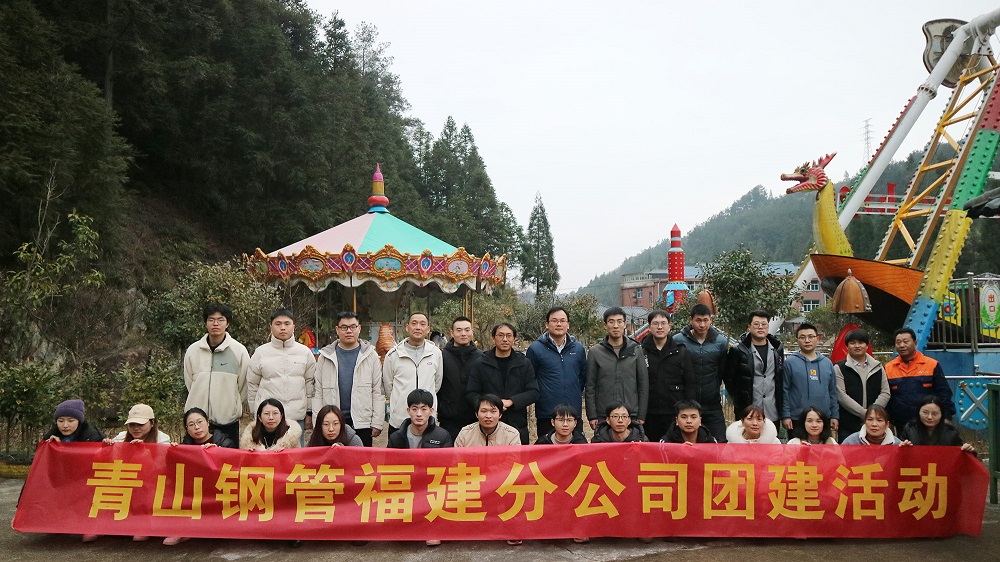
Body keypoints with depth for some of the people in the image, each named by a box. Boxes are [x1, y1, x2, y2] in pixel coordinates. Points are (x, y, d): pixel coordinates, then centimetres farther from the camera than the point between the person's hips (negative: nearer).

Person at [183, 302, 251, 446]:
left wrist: (231, 405, 5)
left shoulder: (239, 350, -2)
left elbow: (244, 387, 3)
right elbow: (189, 384, 12)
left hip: (228, 420, -2)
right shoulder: (193, 350, 5)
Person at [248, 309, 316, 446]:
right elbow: (252, 385, 10)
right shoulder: (260, 353, 4)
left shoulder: (305, 352, 6)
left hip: (297, 417, 1)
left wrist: (309, 413, 9)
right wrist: (255, 414, 9)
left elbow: (310, 384, 10)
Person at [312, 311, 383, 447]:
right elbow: (317, 393, 8)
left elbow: (378, 391, 3)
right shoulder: (325, 357, 8)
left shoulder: (371, 356, 5)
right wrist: (318, 424, 2)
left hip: (362, 422, -1)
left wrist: (377, 423, -2)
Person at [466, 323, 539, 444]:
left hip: (518, 426, 1)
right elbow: (471, 394, 3)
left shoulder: (524, 364, 9)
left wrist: (511, 401, -12)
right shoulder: (479, 364, 6)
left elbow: (534, 392, 3)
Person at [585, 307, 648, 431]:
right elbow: (590, 387, 4)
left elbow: (643, 385, 7)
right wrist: (592, 416, -2)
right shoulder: (595, 352, 4)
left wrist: (641, 416, 2)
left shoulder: (636, 350, 7)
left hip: (632, 416, 1)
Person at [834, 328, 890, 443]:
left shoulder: (877, 367, 14)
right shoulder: (839, 368, 2)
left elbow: (885, 393, 8)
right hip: (848, 426, -3)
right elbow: (841, 396, -8)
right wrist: (864, 414, -13)